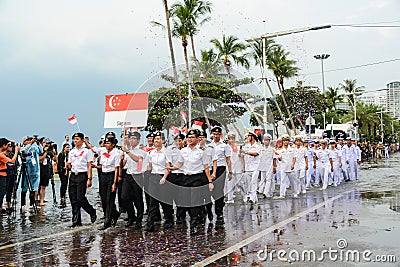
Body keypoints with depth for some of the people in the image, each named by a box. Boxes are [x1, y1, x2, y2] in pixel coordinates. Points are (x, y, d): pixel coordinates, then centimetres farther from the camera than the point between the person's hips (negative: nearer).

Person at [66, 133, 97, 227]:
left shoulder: (87, 151, -1)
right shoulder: (71, 152, 15)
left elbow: (89, 166, -5)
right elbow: (69, 165, 21)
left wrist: (89, 179, -12)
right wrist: (68, 165, -4)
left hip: (82, 176, -6)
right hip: (73, 176, 6)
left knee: (80, 198, -11)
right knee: (73, 200, 4)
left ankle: (92, 212, 14)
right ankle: (76, 220, 11)